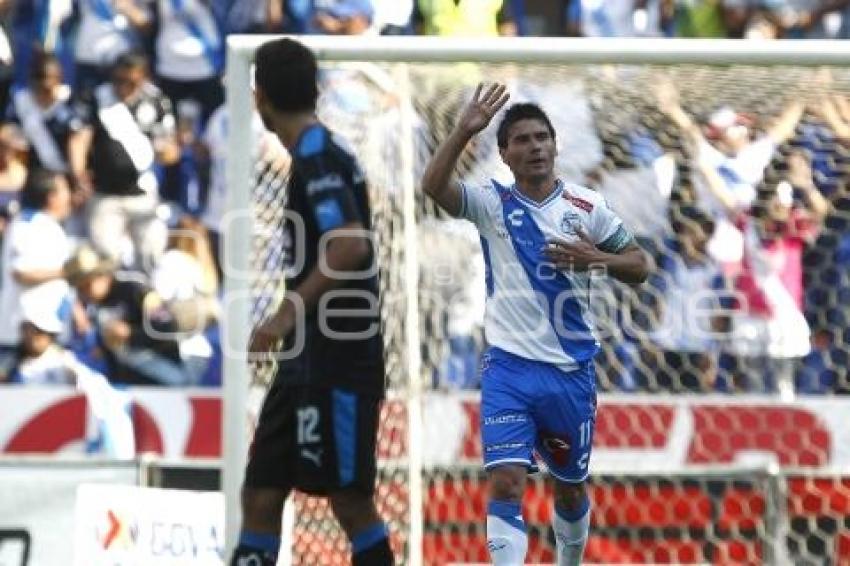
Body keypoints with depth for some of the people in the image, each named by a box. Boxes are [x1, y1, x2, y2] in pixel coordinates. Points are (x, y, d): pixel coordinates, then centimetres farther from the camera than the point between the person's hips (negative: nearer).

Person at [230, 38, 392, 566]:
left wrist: (288, 314, -29)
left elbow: (351, 245, -27)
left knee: (351, 501, -5)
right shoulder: (322, 152, 15)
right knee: (261, 497, 6)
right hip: (308, 362, 10)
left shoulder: (316, 156, -14)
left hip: (337, 363, -10)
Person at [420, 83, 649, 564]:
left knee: (570, 486, 16)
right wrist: (464, 131, -34)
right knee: (506, 484, -16)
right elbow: (434, 186, -20)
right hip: (509, 367, -2)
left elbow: (640, 267, 6)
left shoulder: (586, 206, 2)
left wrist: (595, 258, -14)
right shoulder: (492, 203, -2)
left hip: (571, 368, 2)